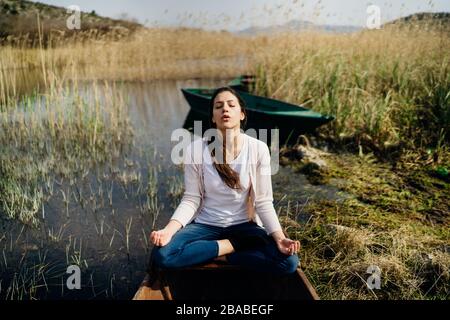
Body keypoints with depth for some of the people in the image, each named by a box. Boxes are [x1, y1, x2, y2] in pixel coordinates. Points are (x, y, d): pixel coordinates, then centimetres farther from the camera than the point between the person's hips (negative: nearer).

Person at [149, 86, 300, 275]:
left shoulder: (258, 149, -9)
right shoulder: (196, 150, -10)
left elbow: (263, 202, -7)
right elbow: (191, 199, -7)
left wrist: (279, 237, -22)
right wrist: (168, 231, -23)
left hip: (243, 225, 0)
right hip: (205, 224, 0)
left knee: (289, 262, -24)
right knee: (162, 254, -27)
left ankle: (219, 255, -7)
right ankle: (231, 246, -10)